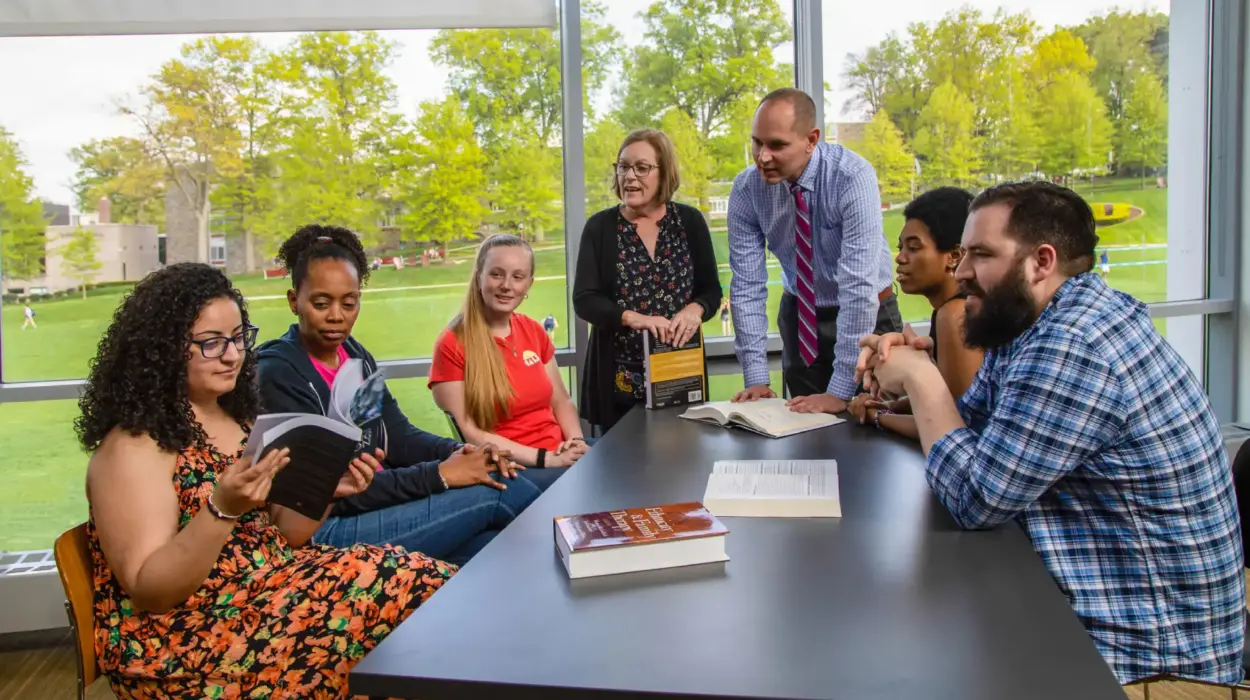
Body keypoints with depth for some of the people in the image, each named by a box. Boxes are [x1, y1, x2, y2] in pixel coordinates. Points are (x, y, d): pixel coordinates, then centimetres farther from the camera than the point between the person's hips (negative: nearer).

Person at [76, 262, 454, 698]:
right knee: (406, 585, -23)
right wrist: (221, 509, -33)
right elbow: (148, 591, -19)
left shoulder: (238, 419, 9)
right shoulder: (132, 444, -13)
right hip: (181, 644, -7)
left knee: (419, 581, -15)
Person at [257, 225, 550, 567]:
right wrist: (438, 474, -23)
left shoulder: (356, 355, 9)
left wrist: (457, 451, -14)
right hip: (328, 530, -7)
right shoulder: (277, 376, -15)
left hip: (376, 499, 7)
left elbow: (398, 436, 8)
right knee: (496, 494, -14)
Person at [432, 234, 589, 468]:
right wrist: (545, 458, -17)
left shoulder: (533, 331, 10)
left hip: (561, 455, 6)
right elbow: (468, 434, -12)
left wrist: (575, 440, -5)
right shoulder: (452, 345, -8)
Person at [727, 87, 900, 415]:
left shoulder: (852, 177, -27)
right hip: (800, 316, 3)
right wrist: (756, 378, -19)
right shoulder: (746, 189, -15)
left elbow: (859, 284, -32)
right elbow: (746, 285, -14)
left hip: (868, 317, -3)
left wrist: (840, 391, -34)